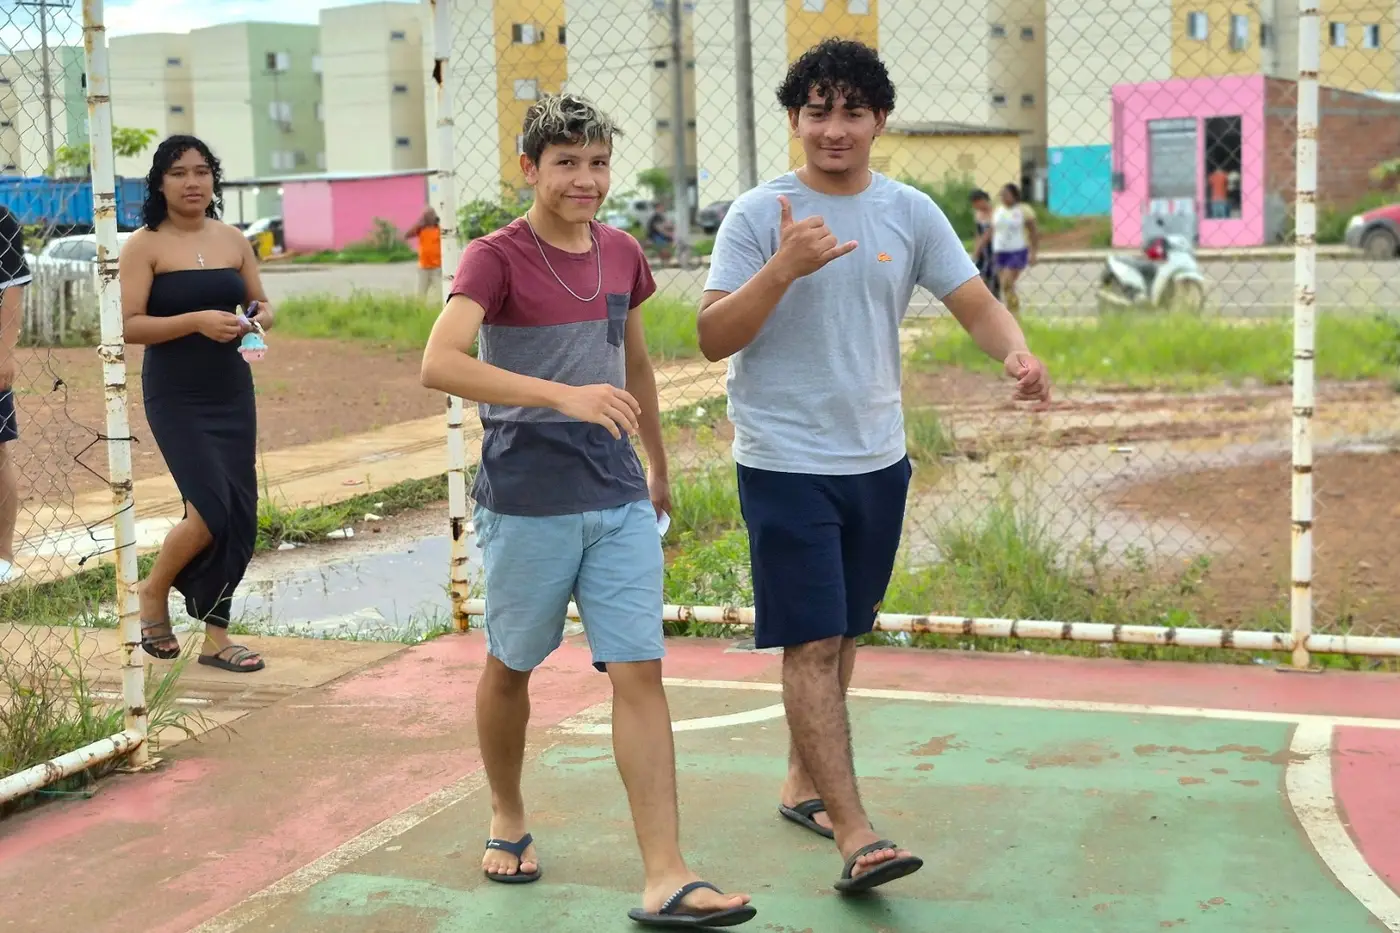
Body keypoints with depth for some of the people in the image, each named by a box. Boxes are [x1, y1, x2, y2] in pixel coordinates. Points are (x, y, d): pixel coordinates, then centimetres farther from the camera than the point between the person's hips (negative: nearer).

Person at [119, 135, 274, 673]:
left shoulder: (233, 241, 8)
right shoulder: (145, 245, -6)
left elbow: (261, 302, 19)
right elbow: (130, 326, -12)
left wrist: (260, 318, -5)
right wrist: (196, 320, -23)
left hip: (232, 391, 5)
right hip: (175, 397, -5)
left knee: (240, 514, 3)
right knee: (211, 507, -14)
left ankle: (215, 636, 15)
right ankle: (154, 591, 16)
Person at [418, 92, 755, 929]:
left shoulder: (623, 255, 7)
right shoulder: (495, 258, -10)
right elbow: (440, 365, -26)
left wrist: (660, 466, 28)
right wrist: (563, 395, -35)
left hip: (618, 497, 4)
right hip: (527, 500, -4)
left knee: (640, 672, -4)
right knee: (512, 666, 13)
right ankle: (509, 821, 37)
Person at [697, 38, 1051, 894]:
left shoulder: (910, 213, 5)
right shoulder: (760, 215, -7)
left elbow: (976, 303, 2)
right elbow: (713, 340, -12)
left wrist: (1018, 352, -19)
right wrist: (784, 268, -26)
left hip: (878, 461, 5)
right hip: (786, 462, -5)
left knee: (842, 637, 16)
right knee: (812, 646, -9)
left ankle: (804, 783, 34)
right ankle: (856, 836, -10)